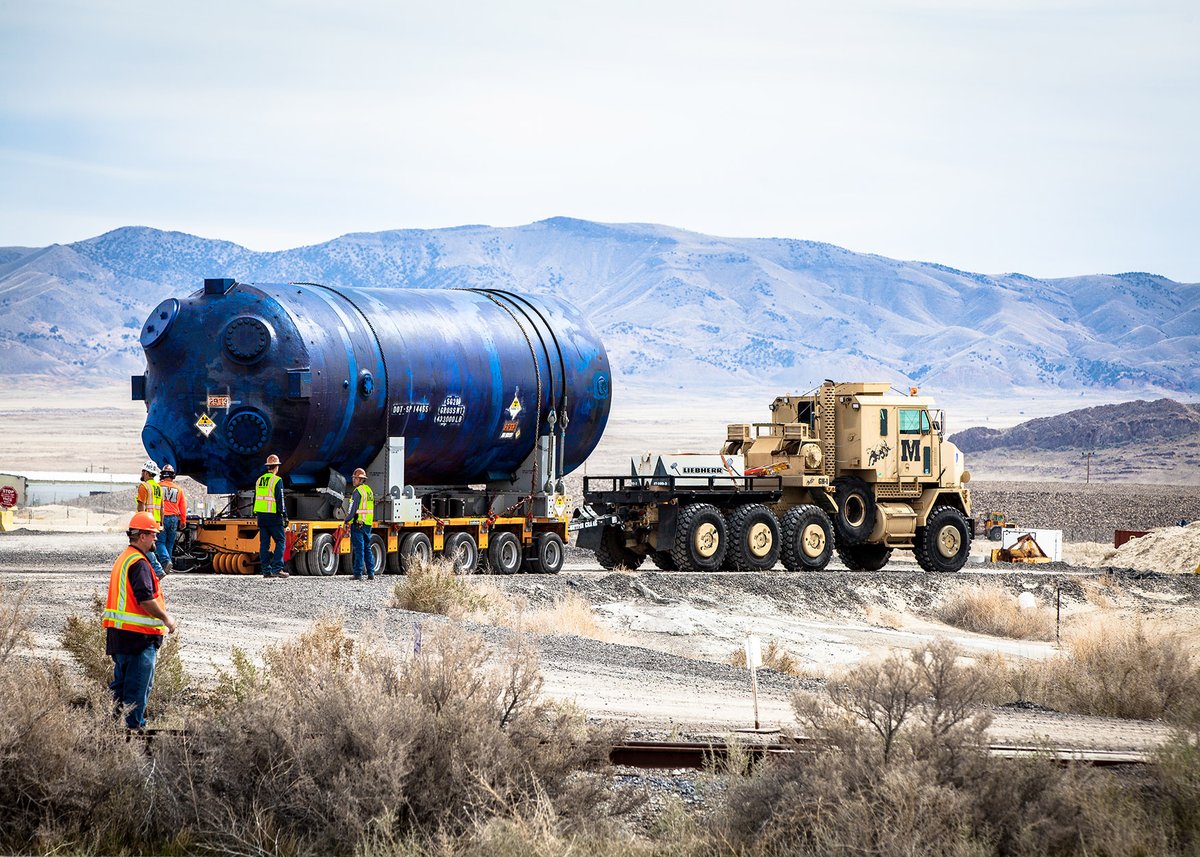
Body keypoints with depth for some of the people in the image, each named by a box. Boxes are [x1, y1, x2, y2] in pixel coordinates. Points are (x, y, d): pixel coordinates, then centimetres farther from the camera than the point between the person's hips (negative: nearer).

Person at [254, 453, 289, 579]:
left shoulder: (259, 480, 13)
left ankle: (266, 570, 6)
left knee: (264, 543, 7)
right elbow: (280, 499, -13)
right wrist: (284, 515, -9)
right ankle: (277, 568, -11)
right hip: (273, 516, -6)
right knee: (280, 541, -1)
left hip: (261, 515, 6)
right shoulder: (277, 480, -9)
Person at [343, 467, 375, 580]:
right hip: (368, 524, 7)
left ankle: (358, 574, -6)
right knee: (367, 548, 13)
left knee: (358, 549, -6)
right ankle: (371, 573, 11)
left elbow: (352, 510, -14)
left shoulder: (357, 491, -11)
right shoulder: (369, 491, 14)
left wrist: (347, 520, -3)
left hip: (357, 524, -7)